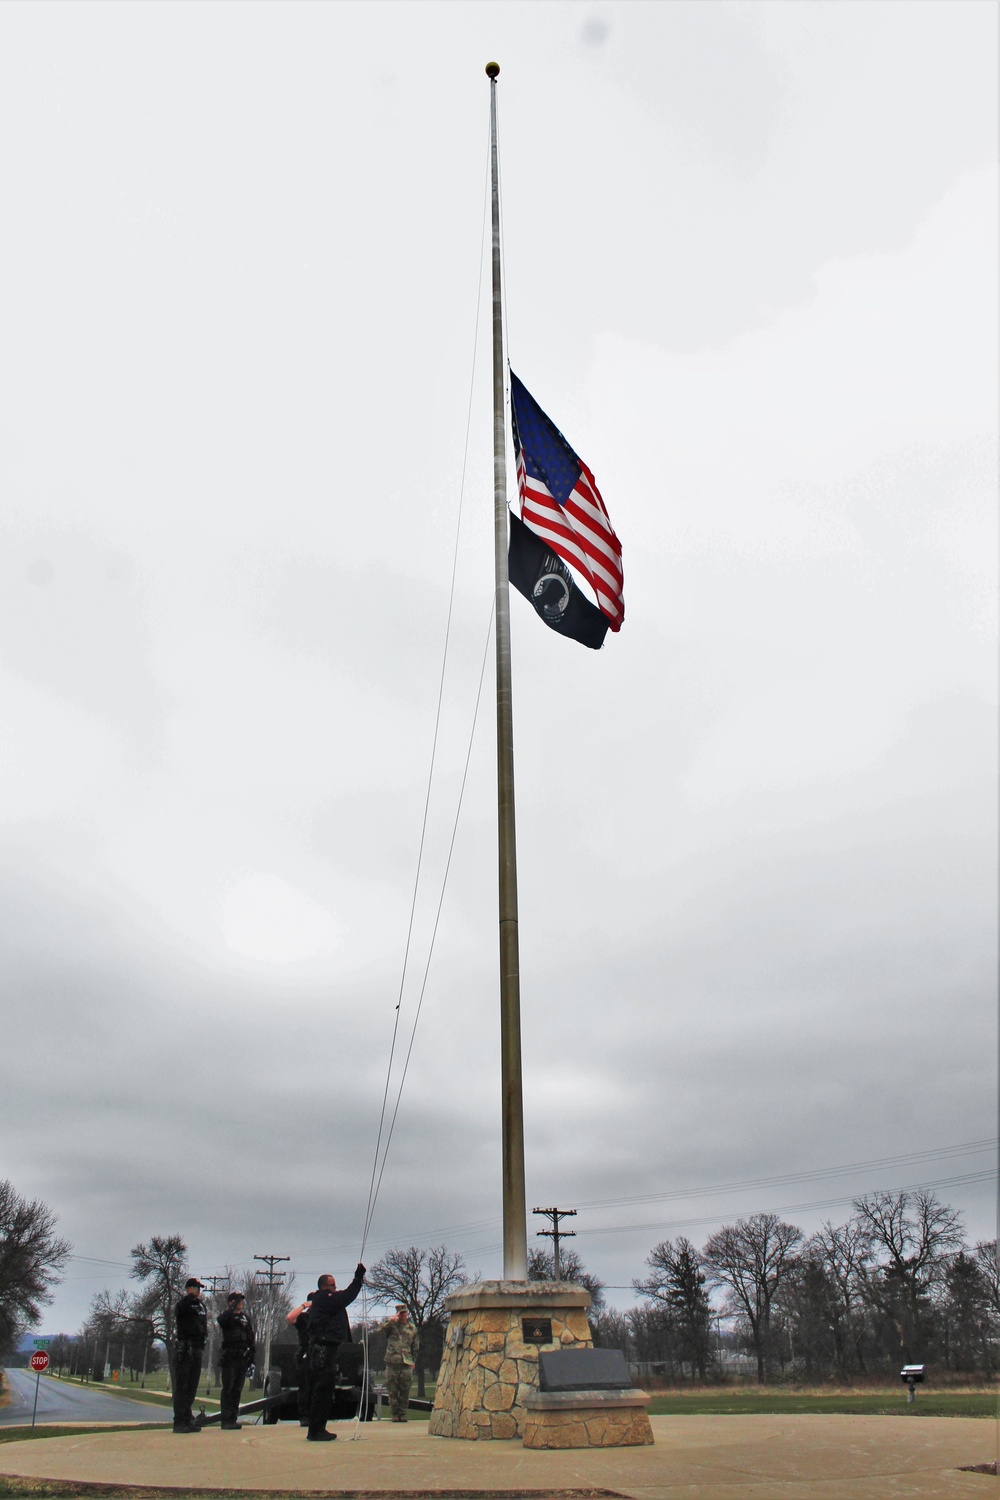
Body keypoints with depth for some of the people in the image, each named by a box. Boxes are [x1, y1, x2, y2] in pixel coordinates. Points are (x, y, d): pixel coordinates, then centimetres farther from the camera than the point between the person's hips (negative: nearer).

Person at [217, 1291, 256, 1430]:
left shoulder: (245, 1318, 16)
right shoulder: (227, 1316, 0)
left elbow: (251, 1338, 17)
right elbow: (220, 1320, -27)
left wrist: (251, 1356, 10)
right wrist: (233, 1308, -32)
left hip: (243, 1357, 6)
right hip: (230, 1357, -6)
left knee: (237, 1389, 8)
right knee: (228, 1389, -7)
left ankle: (233, 1419, 14)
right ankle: (226, 1420, -6)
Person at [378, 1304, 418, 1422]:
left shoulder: (412, 1329, 12)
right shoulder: (392, 1325, 5)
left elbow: (415, 1347, 18)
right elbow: (380, 1331, -14)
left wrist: (413, 1361, 10)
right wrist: (390, 1321, -22)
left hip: (406, 1364, 2)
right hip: (392, 1363, -1)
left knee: (405, 1391, 2)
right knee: (393, 1391, 2)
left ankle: (403, 1413, 12)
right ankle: (395, 1414, 12)